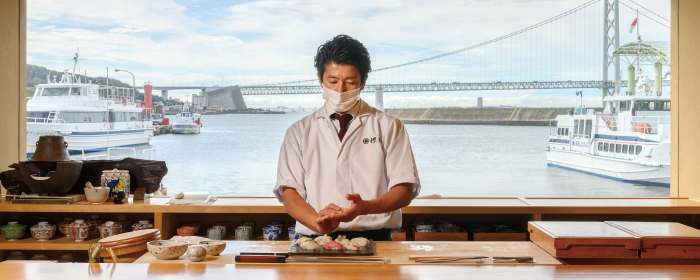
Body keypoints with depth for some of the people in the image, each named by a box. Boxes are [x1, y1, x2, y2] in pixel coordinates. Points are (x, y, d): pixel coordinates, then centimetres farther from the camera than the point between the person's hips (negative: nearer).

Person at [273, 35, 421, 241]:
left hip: (374, 238, -1)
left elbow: (404, 190, 5)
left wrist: (365, 207, -15)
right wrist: (318, 221, -15)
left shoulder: (389, 127, 12)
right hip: (315, 241, 1)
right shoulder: (299, 132, 15)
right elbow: (289, 192, 6)